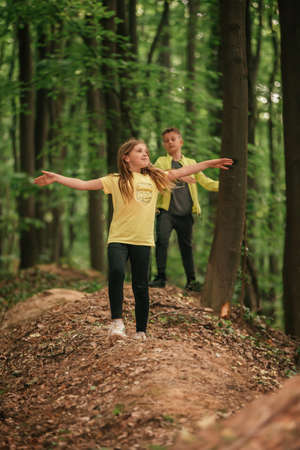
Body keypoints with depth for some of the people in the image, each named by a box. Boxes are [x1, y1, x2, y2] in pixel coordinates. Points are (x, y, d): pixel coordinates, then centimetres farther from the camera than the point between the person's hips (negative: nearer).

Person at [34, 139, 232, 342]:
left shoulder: (154, 178, 10)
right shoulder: (116, 180, 1)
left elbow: (181, 172, 16)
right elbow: (84, 184, -1)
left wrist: (210, 163, 19)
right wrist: (56, 178, -9)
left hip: (143, 241, 3)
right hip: (118, 239, -3)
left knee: (141, 287, 4)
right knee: (116, 272, -28)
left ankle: (141, 331, 17)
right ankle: (117, 320, -15)